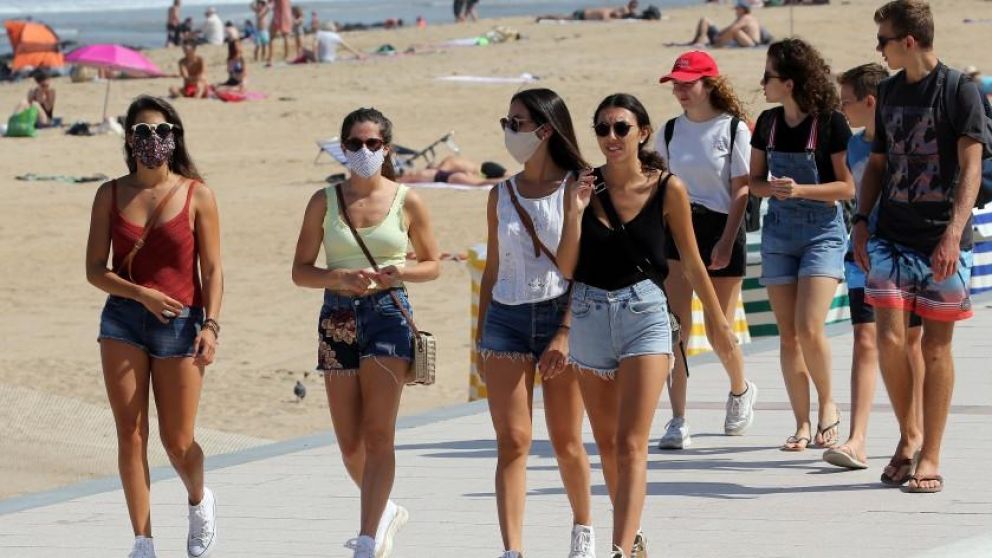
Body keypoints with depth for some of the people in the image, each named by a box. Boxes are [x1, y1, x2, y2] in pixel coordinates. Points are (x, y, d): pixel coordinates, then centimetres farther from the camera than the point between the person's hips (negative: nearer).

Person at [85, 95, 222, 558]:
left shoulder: (196, 195, -2)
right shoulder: (111, 195, 3)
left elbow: (212, 269, -1)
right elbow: (95, 269, 2)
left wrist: (210, 325, -13)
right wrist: (142, 294, -13)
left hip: (180, 322, -2)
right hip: (123, 321, 2)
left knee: (177, 441, 3)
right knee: (130, 435, -3)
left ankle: (199, 501, 36)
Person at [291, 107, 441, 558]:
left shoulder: (406, 201, 2)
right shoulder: (325, 201, 5)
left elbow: (432, 264, 9)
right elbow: (300, 270, 6)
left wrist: (399, 273, -12)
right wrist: (339, 278, -14)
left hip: (388, 313, -3)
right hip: (338, 317, 3)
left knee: (377, 434, -11)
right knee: (349, 443, 8)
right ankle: (386, 511, 34)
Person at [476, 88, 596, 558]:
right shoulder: (502, 195, 10)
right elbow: (492, 271, 14)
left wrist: (565, 334, -16)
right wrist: (481, 338, 11)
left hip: (562, 314, -3)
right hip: (507, 320, 3)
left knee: (566, 440, 7)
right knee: (512, 440, -7)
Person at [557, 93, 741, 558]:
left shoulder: (667, 188, -4)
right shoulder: (584, 187, 0)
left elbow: (691, 261, 7)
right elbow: (566, 268, -1)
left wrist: (717, 320, 15)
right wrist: (575, 211, -13)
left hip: (645, 314, -3)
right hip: (590, 314, 3)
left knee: (631, 446, -13)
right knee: (607, 445, 15)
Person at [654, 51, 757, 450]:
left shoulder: (734, 129, -5)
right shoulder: (671, 131, 7)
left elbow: (741, 192, -7)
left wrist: (726, 242, -15)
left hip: (720, 228, -3)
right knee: (676, 327, -10)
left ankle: (740, 390, 38)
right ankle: (678, 421, -10)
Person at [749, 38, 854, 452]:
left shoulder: (830, 123, -10)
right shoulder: (768, 123, 5)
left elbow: (847, 187, -7)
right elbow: (755, 180, 13)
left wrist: (800, 189, -20)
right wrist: (771, 188, -10)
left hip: (822, 232, -5)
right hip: (779, 231, 5)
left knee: (809, 328, -17)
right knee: (787, 336, 3)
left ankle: (827, 405, 6)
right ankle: (803, 424, 11)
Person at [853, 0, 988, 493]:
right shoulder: (890, 92, 12)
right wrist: (860, 220, 8)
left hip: (943, 243, -4)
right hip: (892, 238, 4)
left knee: (936, 346, 1)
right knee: (889, 339, -8)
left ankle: (929, 456, 8)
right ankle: (908, 434, 13)